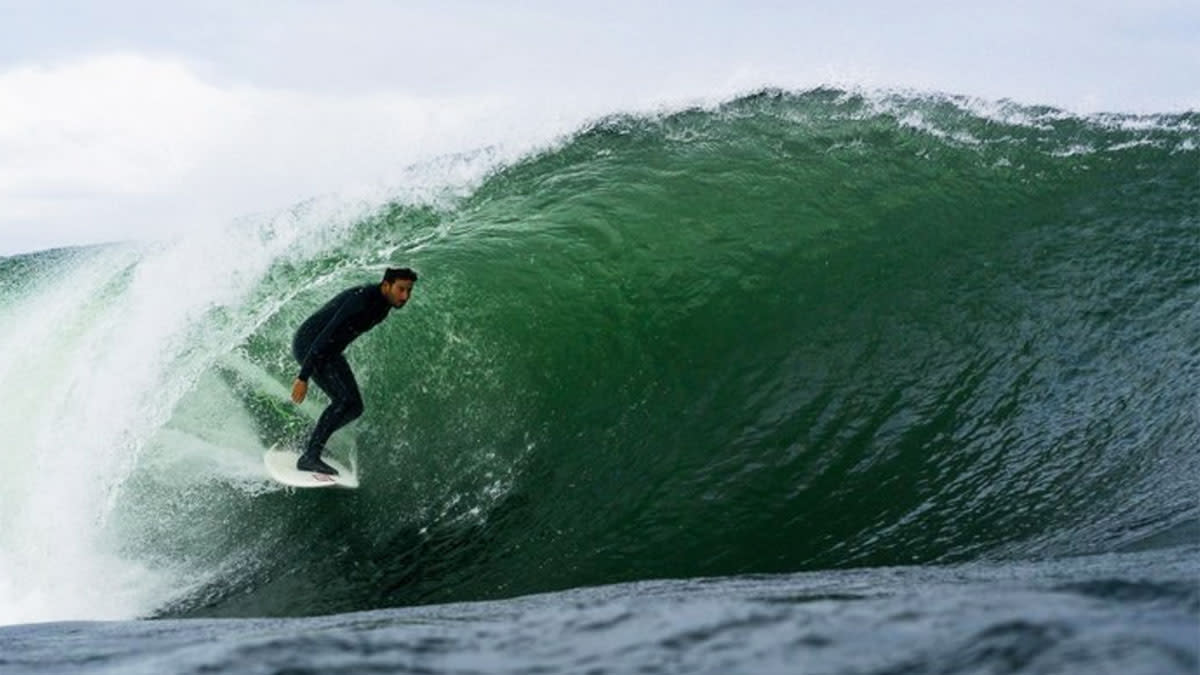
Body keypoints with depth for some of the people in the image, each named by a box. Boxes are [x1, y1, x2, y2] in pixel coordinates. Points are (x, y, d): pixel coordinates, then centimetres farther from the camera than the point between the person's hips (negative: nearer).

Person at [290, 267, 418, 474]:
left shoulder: (383, 306, 3)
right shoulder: (361, 300, -27)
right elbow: (326, 336, -30)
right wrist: (304, 377, -32)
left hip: (330, 352, 10)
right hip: (309, 345, -10)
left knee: (354, 408, 5)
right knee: (346, 399, -22)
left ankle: (313, 442, 20)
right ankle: (310, 457, -20)